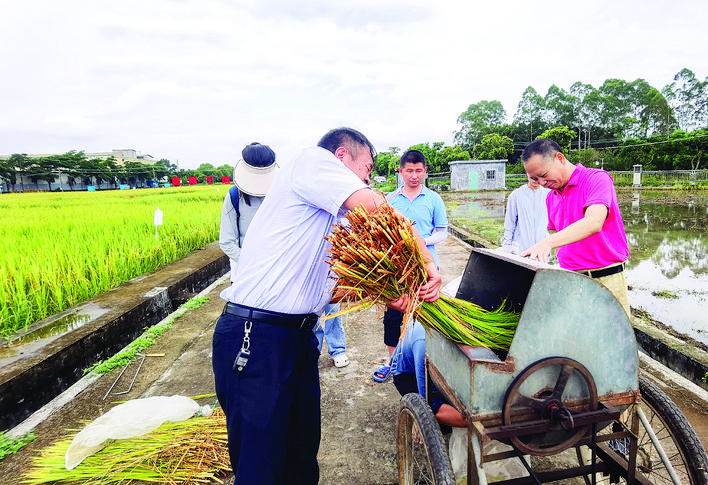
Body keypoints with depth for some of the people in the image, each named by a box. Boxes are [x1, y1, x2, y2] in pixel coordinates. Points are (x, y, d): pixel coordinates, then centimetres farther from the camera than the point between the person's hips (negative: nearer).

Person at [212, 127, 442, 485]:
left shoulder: (331, 216, 21)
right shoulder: (312, 160, -5)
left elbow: (326, 286, 16)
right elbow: (378, 208, -18)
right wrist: (427, 263, -9)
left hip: (298, 336, 9)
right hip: (255, 339, -9)